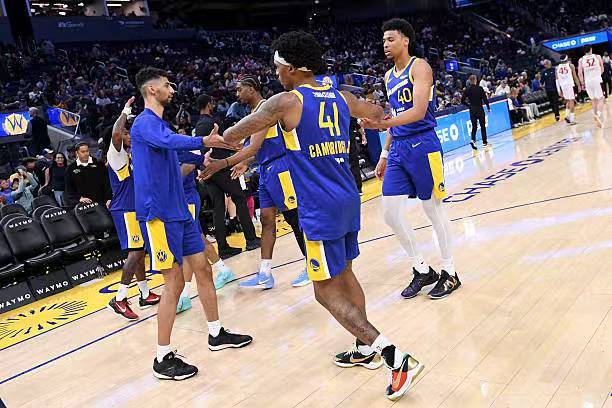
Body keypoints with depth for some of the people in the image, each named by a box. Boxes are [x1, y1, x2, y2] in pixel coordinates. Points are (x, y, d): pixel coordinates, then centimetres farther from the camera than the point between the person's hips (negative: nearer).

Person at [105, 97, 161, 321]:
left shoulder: (129, 156, 16)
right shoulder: (115, 154, -11)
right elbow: (115, 133, -32)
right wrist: (125, 111, -19)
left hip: (134, 208, 10)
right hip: (125, 210, -10)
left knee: (139, 251, 13)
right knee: (135, 251, -13)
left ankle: (145, 295, 21)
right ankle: (120, 298, -8)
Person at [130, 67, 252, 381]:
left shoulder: (160, 123, 19)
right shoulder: (145, 123, -12)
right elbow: (169, 141, -34)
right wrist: (203, 141, -46)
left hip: (179, 211, 9)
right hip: (159, 214, -9)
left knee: (203, 269, 12)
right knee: (174, 282, -7)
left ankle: (216, 334, 26)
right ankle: (163, 359, 5)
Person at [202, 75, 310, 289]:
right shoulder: (255, 111, 17)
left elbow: (254, 146, -24)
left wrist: (224, 163, -29)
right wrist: (246, 163, 20)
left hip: (279, 168, -10)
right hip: (266, 169, 10)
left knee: (294, 218, -2)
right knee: (267, 219, 7)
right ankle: (264, 275, 11)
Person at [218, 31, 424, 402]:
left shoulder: (286, 102, -9)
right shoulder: (341, 98, 9)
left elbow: (234, 135, 1)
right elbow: (382, 116, 26)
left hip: (320, 210, -8)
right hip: (348, 200, 8)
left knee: (327, 292, 0)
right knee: (345, 275, 22)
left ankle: (397, 359, -6)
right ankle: (367, 349, 33)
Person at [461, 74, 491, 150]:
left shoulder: (467, 90, -1)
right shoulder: (480, 88, -9)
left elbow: (462, 100, -1)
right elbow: (485, 99, -10)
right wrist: (488, 107, 1)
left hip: (472, 110, 2)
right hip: (480, 109, -2)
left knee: (474, 126, 10)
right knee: (483, 126, 9)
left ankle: (473, 140, -14)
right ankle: (484, 143, 15)